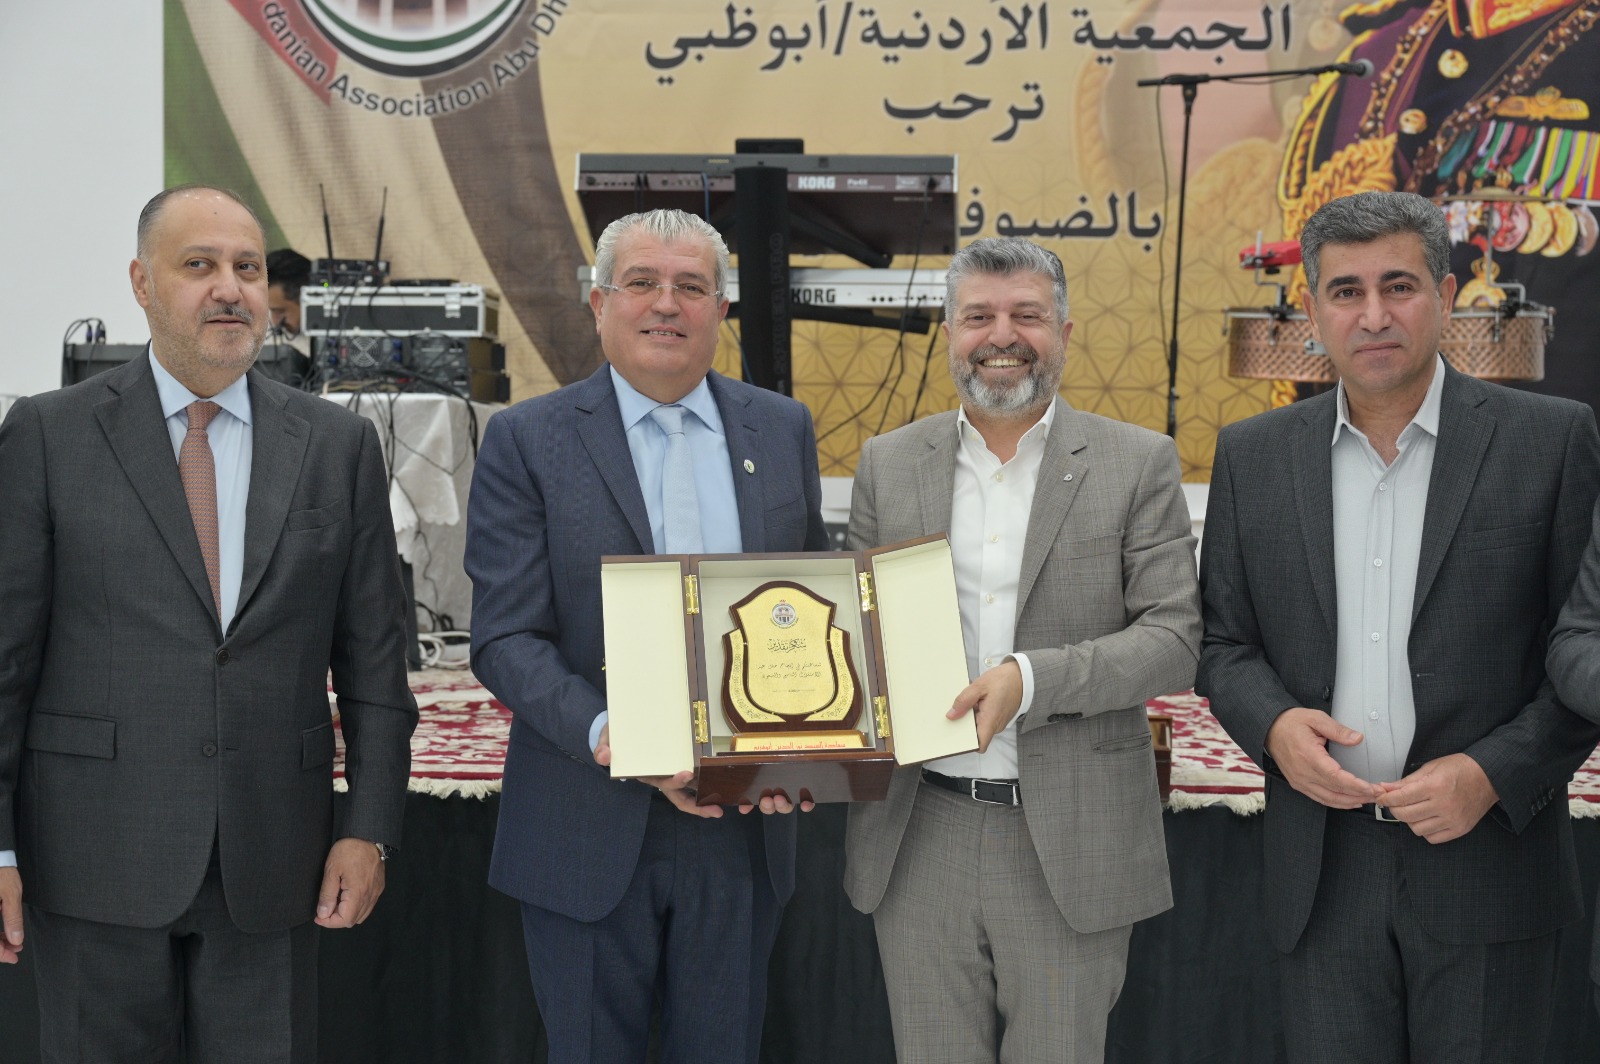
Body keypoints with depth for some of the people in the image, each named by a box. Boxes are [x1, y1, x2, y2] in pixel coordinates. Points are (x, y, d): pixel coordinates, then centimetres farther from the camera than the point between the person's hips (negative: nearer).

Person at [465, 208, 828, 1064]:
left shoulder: (783, 431, 8)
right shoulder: (526, 441, -3)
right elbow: (505, 638, -9)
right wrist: (611, 738, -25)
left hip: (741, 826, 3)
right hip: (588, 831, -2)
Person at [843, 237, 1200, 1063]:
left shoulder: (1136, 463, 0)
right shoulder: (888, 463, 8)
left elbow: (1174, 640, -6)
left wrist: (1032, 678, -21)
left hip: (1070, 845, -2)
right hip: (917, 837, 2)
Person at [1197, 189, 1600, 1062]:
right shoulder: (1253, 457, 7)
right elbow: (1223, 640, 11)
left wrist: (1495, 775, -14)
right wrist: (1271, 724, -9)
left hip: (1486, 852, -2)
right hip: (1325, 871, 2)